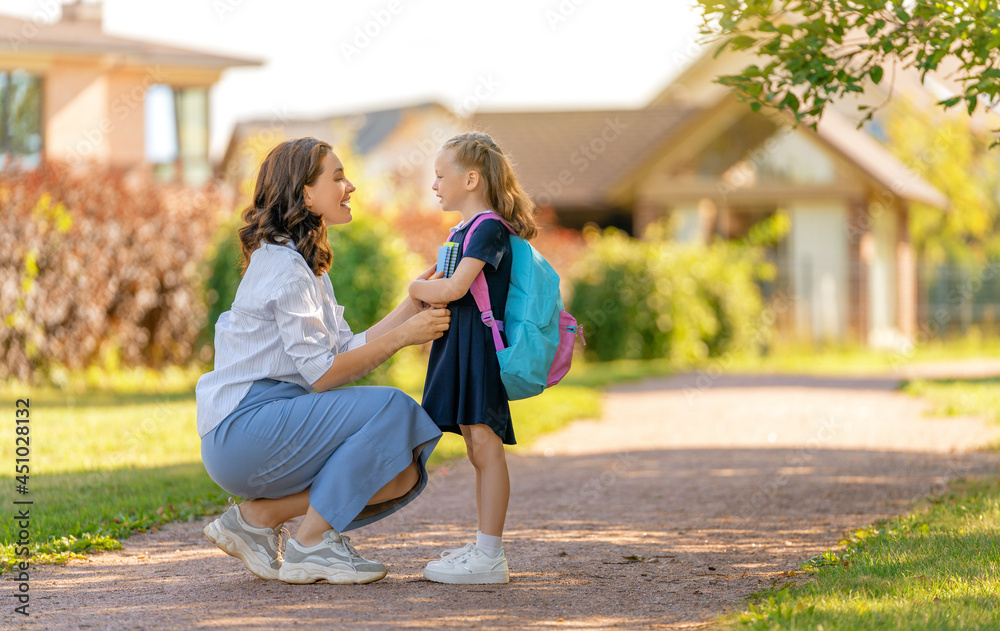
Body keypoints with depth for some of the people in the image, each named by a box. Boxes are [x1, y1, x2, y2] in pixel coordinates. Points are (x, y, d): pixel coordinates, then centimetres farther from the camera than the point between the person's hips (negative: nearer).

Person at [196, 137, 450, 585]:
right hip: (242, 429, -9)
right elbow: (322, 374, -17)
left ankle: (258, 515, 2)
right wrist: (402, 335, -16)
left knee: (403, 475, -4)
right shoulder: (282, 265, -13)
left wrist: (414, 304, 7)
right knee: (391, 408, -22)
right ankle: (311, 547, -14)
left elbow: (349, 352, 11)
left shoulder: (303, 264, 19)